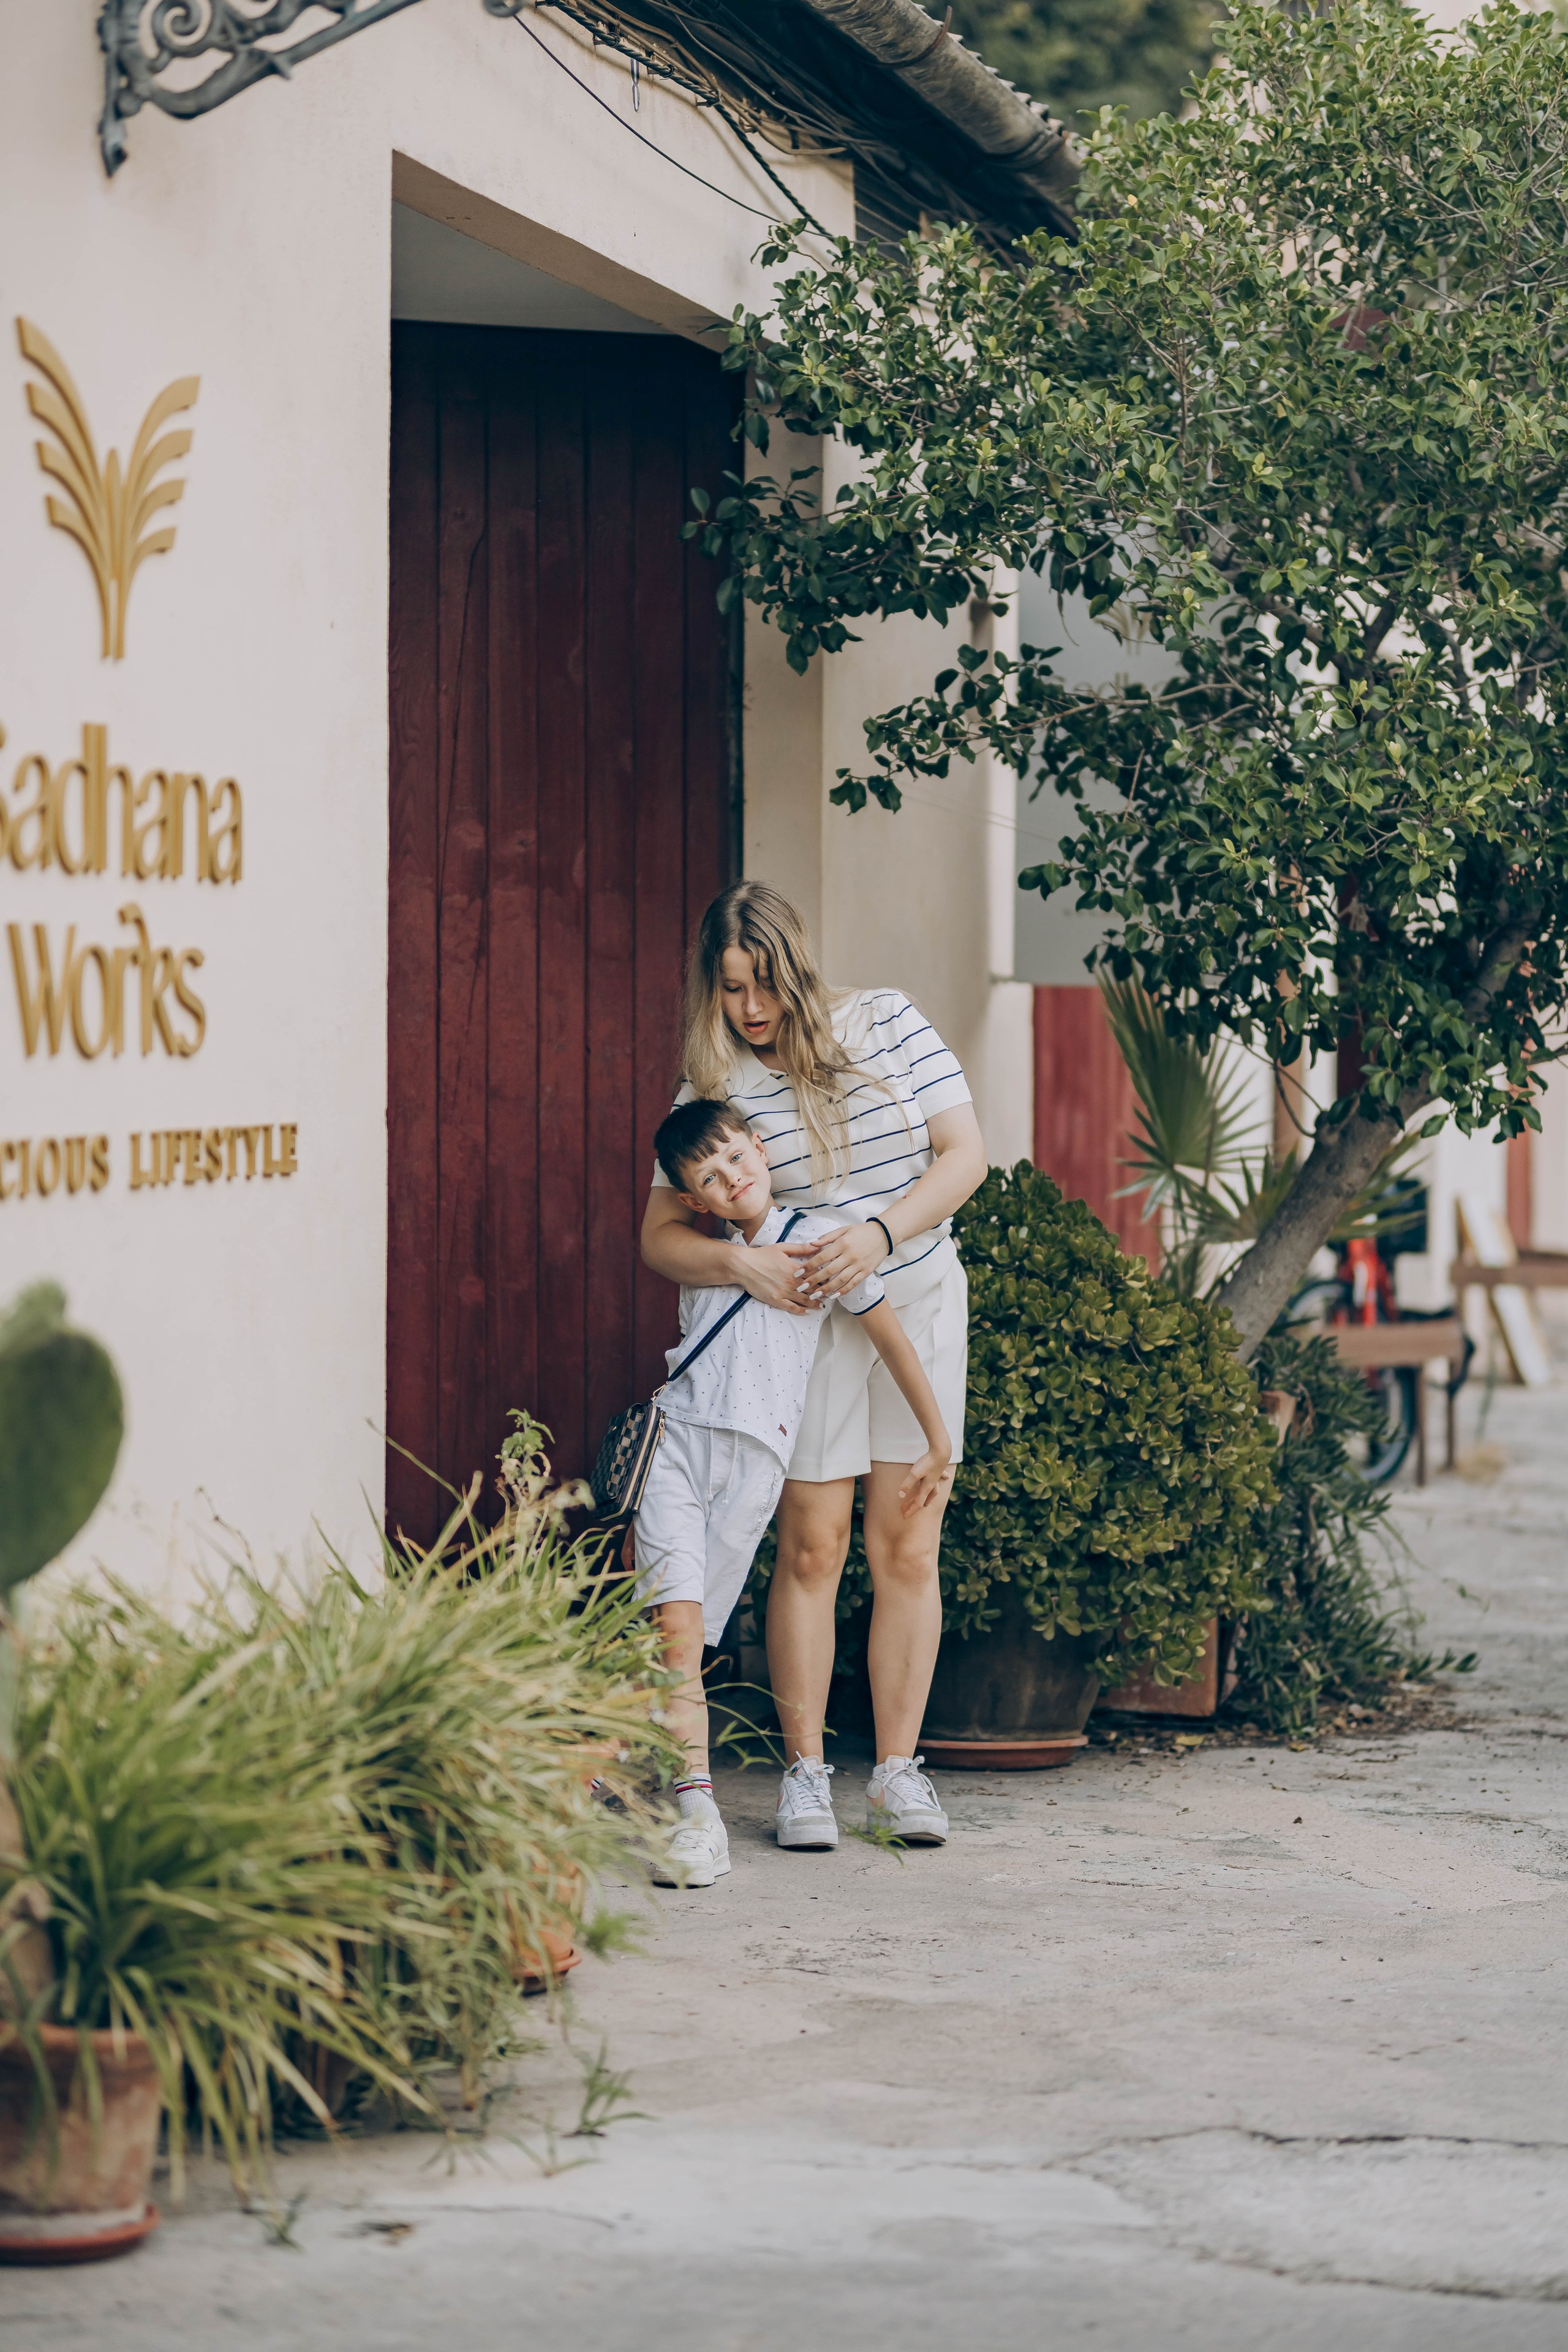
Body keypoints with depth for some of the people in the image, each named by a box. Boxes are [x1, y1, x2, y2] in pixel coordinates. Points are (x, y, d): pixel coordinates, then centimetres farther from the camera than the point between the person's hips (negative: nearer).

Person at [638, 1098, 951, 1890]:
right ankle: (695, 1814, -16)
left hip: (756, 1459, -1)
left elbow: (892, 1338, 15)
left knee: (686, 1633, -6)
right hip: (676, 1438, 1)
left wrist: (938, 1443, 19)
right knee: (674, 1622, -15)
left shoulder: (823, 1244, 9)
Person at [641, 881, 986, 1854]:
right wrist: (736, 1261, -27)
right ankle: (806, 1772, 5)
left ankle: (898, 1769, 9)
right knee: (813, 1549, -3)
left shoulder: (885, 1023, -6)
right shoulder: (715, 1087, -8)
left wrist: (883, 1230, -21)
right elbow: (662, 1234, -7)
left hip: (922, 1305, 1)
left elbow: (965, 1154, -6)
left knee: (908, 1549, 2)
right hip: (808, 1323, -1)